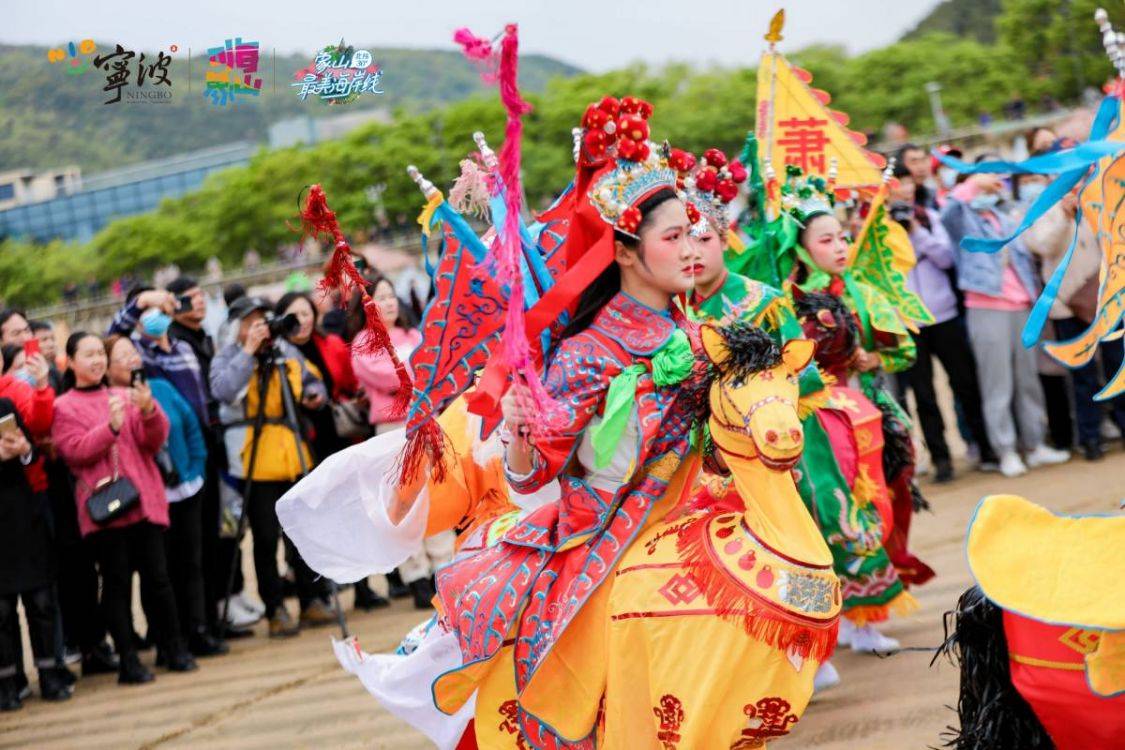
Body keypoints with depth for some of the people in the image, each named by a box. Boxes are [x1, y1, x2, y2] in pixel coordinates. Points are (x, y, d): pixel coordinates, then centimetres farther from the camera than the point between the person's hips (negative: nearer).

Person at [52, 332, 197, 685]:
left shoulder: (126, 396, 15)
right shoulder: (64, 407, 6)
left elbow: (154, 442, 6)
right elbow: (74, 451, -7)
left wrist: (149, 411, -14)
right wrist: (110, 427, -20)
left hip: (144, 499, 3)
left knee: (157, 576, 2)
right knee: (117, 582, -2)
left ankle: (175, 649, 11)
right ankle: (128, 660, 2)